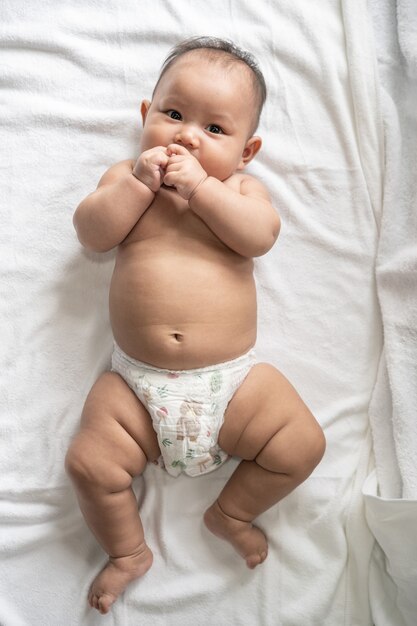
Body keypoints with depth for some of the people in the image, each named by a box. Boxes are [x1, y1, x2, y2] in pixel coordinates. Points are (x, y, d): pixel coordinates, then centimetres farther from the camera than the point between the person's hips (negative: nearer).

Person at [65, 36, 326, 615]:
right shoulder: (127, 176, 11)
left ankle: (232, 512, 21)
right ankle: (128, 551, 21)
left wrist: (200, 186, -17)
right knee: (89, 464, -10)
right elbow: (92, 233, -4)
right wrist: (140, 181, -13)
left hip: (234, 378, 1)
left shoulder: (240, 187, 8)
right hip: (136, 382, 1)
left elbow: (260, 235, -12)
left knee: (303, 444, -7)